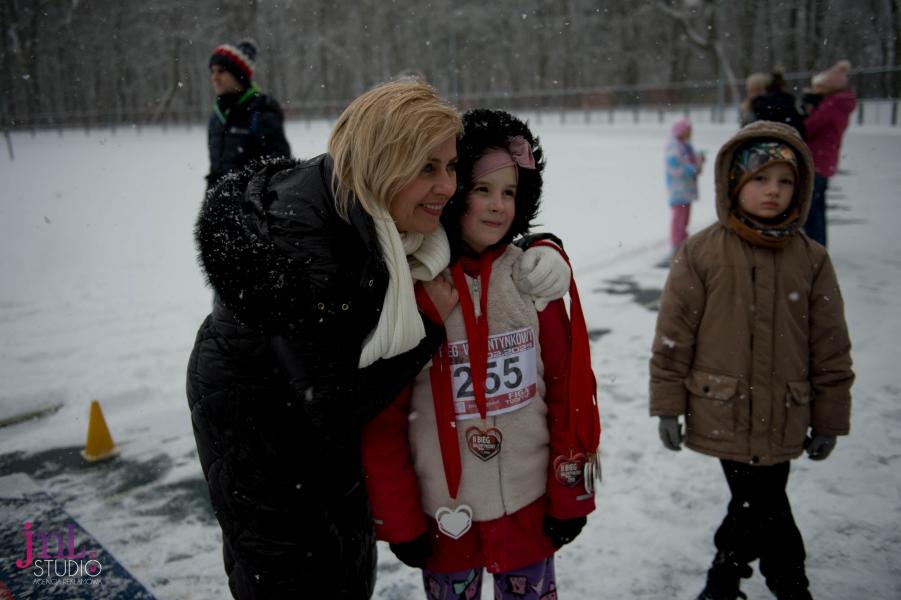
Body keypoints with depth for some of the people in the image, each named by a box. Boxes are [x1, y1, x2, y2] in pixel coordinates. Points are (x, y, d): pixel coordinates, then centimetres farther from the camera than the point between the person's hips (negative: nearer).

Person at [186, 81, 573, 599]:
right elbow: (331, 406, -30)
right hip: (256, 422, -7)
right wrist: (432, 327, -25)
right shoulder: (299, 248, -36)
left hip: (333, 418, 7)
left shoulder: (398, 219, -14)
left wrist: (535, 253, -15)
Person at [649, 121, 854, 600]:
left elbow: (830, 348, 5)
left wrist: (829, 419, 7)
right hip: (723, 415, -2)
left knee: (756, 507, 13)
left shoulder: (811, 260, -1)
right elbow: (673, 335, -5)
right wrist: (668, 406, -4)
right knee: (763, 508, 9)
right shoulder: (701, 252, -8)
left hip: (780, 421, 2)